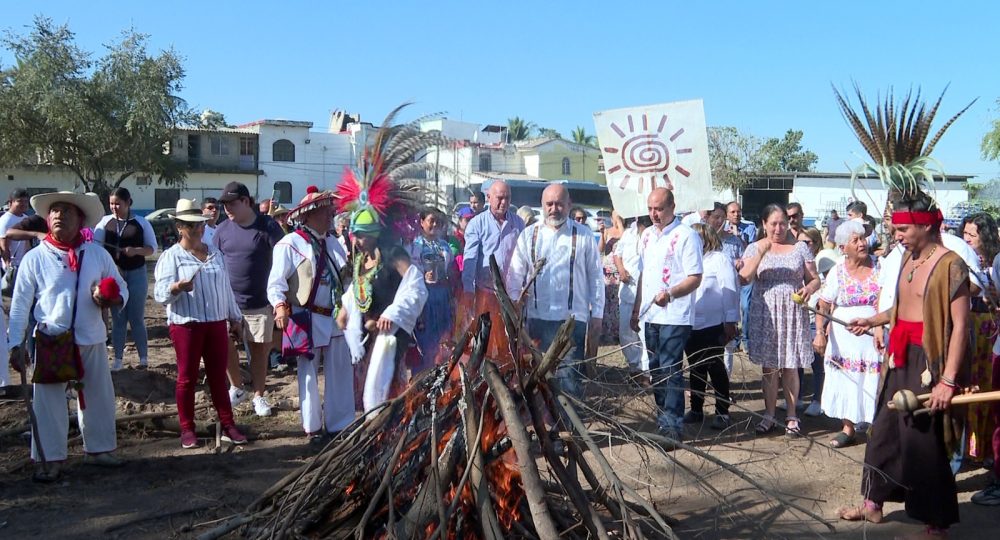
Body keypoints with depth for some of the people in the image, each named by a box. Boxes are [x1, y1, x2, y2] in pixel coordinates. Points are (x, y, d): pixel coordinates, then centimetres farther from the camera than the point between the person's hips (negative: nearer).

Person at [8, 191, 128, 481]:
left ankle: (99, 448, 30)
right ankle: (50, 458, 17)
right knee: (48, 401, 3)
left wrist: (110, 299, -17)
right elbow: (20, 304, -4)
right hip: (50, 341, -2)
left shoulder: (97, 254, 0)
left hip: (91, 340, 2)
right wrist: (15, 344, -8)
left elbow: (122, 288, 6)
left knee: (98, 397, 13)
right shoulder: (34, 258, -6)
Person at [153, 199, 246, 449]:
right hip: (186, 325, -4)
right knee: (187, 378, 4)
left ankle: (228, 425, 14)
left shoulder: (214, 253, 11)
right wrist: (177, 287, -35)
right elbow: (160, 293, -14)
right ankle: (187, 429, 14)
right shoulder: (171, 256, -5)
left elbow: (225, 287, 17)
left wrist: (235, 316, 20)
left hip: (216, 323, 4)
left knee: (218, 376, 9)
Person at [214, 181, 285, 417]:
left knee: (259, 350, 7)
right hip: (229, 301, 3)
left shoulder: (267, 226, -8)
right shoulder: (222, 230, 2)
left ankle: (259, 396, 21)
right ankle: (236, 388, 26)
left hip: (260, 302, -3)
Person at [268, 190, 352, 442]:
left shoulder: (333, 242, 11)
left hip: (336, 317, 6)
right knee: (309, 375, 8)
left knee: (341, 373, 11)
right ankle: (312, 428, 22)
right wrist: (280, 306, -28)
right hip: (307, 320, -6)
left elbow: (345, 277, 19)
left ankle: (340, 425, 23)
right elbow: (276, 282, -13)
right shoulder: (290, 244, -10)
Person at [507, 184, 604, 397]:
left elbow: (596, 276, 4)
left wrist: (597, 315, 1)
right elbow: (515, 274, 10)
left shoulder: (583, 235, 2)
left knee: (569, 377, -6)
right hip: (537, 317, 3)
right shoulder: (529, 235, 8)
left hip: (573, 318, -3)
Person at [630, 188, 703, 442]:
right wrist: (636, 310, 17)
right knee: (656, 370, 12)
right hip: (651, 315, 7)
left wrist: (670, 293, -29)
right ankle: (662, 418, 23)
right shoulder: (647, 235, 13)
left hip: (675, 316, -7)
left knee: (670, 371, -6)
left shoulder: (686, 235, -9)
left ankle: (673, 424, 1)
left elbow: (695, 278, -13)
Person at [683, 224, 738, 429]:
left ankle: (722, 413, 10)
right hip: (691, 326, 6)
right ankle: (696, 410, 23)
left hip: (713, 326, -6)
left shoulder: (720, 260, -5)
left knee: (716, 370, 1)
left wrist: (730, 322, -14)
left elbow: (730, 292, -10)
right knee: (696, 369, 13)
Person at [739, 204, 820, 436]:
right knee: (769, 367, 5)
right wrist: (761, 253, -19)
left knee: (790, 367, 4)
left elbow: (814, 278, 8)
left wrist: (809, 288, -16)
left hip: (792, 314, 0)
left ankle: (791, 416, 15)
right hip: (765, 314, 0)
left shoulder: (800, 248, 6)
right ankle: (769, 415, 16)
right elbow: (744, 277, -9)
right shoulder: (754, 248, 4)